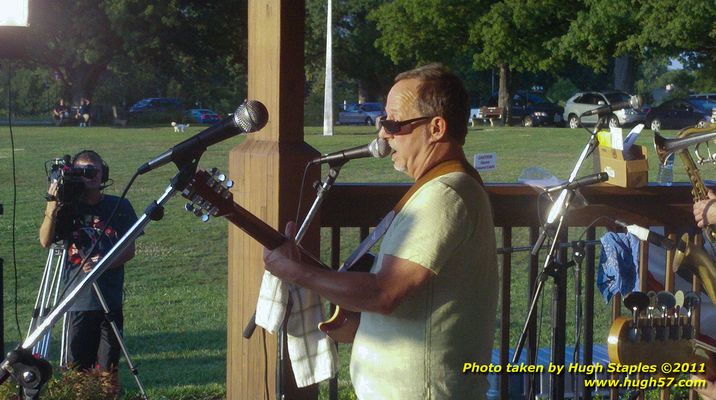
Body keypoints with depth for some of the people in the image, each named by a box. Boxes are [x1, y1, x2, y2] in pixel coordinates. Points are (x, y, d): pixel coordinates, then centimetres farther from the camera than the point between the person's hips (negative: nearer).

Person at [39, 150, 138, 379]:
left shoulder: (119, 207, 3)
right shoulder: (68, 208, 3)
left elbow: (129, 250, 3)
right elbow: (45, 241, -9)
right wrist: (52, 206, -20)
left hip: (110, 299, 0)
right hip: (77, 299, 0)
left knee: (107, 369, 4)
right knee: (77, 368, 0)